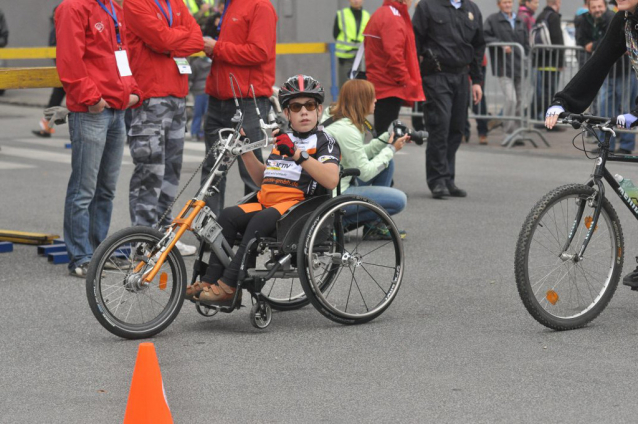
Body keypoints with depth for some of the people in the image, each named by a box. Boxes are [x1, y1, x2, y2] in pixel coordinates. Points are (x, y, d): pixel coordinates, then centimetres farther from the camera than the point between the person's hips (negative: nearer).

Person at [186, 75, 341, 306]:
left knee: (262, 219, -34)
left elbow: (331, 180, -15)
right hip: (267, 202, 7)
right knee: (228, 216, -18)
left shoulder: (324, 141, 3)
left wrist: (298, 155, -21)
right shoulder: (283, 140, 24)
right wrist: (245, 151, 20)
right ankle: (211, 280, -22)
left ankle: (228, 286, -37)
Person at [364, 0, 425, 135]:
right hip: (390, 88, -10)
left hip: (380, 86, 10)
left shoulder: (380, 15, 15)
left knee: (383, 133, 14)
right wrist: (407, 82, -15)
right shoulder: (393, 18, -16)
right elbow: (394, 56, -23)